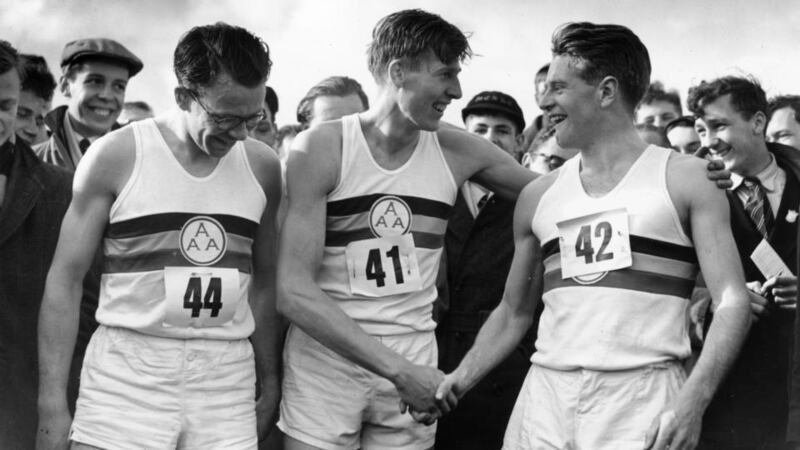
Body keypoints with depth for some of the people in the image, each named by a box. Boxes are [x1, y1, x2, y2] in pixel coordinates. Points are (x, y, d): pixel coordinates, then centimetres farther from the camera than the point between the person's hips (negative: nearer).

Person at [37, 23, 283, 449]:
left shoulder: (262, 167, 7)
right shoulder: (116, 156, -4)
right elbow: (65, 278, -2)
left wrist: (271, 382, 13)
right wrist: (51, 403, -7)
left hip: (227, 379, 3)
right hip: (128, 371, -2)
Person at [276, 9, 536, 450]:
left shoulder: (456, 150, 1)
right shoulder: (320, 148, -9)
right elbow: (294, 292, -14)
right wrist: (396, 368, -20)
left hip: (413, 365, 3)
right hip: (325, 357, -3)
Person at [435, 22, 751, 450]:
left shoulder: (684, 179, 1)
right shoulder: (538, 196, 13)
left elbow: (732, 302, -6)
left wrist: (693, 399, -19)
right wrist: (459, 378, 6)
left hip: (641, 397, -3)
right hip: (546, 394, 4)